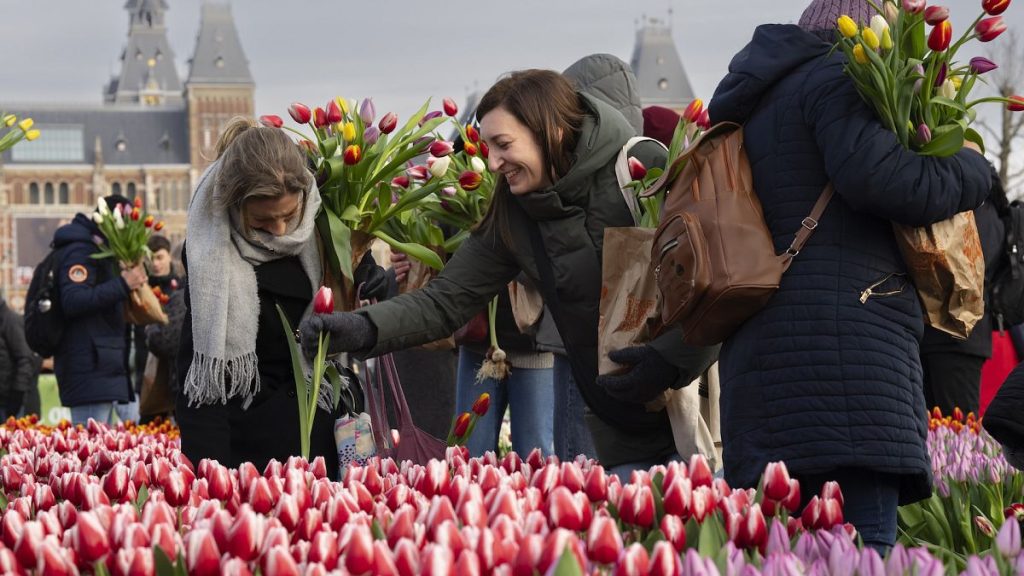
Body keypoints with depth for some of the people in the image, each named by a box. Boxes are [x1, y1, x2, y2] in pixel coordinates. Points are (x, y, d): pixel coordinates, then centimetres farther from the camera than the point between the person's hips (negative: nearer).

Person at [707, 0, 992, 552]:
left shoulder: (755, 101, 29)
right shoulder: (837, 77, 1)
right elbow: (877, 175, -15)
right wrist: (970, 170, -1)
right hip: (844, 344, -9)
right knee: (861, 550, -17)